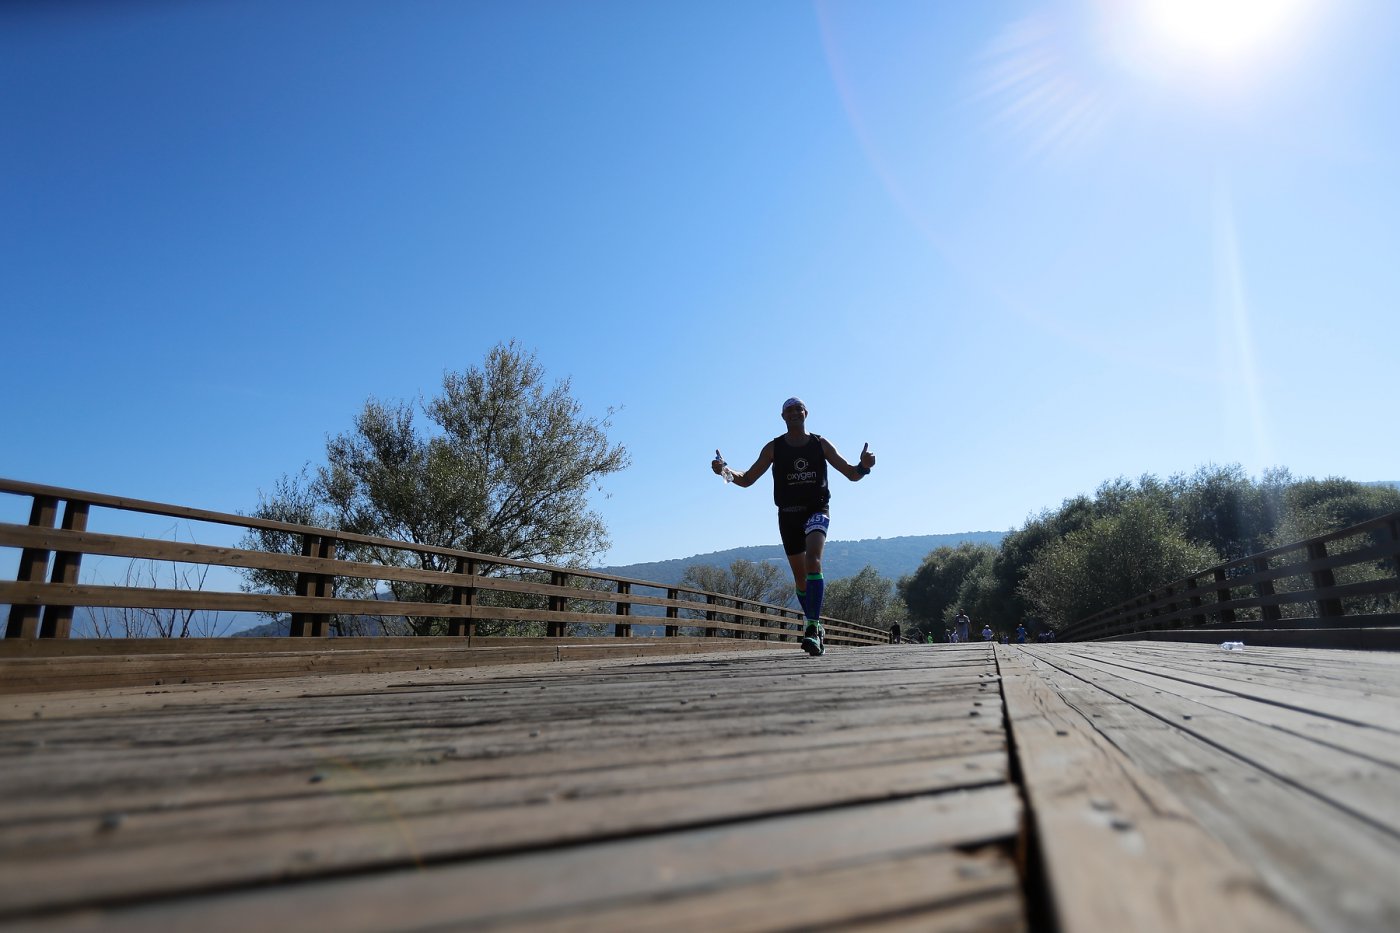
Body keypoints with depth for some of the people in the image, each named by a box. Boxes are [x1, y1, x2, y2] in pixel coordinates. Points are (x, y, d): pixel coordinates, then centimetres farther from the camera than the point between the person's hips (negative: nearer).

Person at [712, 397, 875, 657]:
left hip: (817, 511, -2)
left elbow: (852, 474, 3)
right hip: (787, 514, 2)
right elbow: (747, 479, 5)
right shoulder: (773, 448, 5)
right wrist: (726, 471, -15)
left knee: (813, 561, -27)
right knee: (800, 576, 8)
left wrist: (863, 466, -20)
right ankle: (815, 627, 26)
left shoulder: (821, 444, 3)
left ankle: (812, 628, -31)